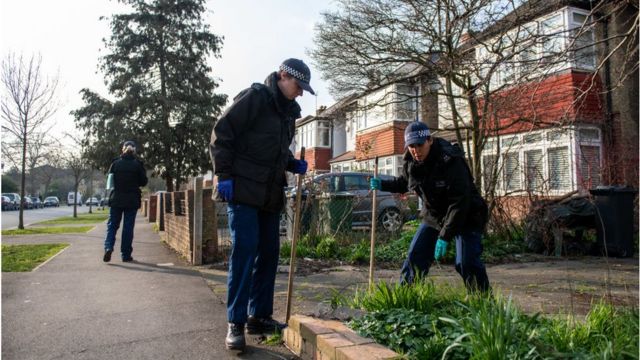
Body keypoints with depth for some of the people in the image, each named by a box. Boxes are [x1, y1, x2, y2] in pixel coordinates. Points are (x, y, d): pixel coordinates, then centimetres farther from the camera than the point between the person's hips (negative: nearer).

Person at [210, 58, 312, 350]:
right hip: (243, 190, -8)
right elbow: (221, 134, -11)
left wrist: (293, 165, 7)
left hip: (271, 194, 8)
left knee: (269, 252, 8)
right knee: (244, 250, -9)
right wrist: (224, 175, -16)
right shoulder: (255, 97, -8)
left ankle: (259, 316, 20)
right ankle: (236, 323, 1)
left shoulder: (289, 111, 16)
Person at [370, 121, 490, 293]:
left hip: (466, 217, -6)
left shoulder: (451, 162, -28)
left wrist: (444, 237, -31)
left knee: (466, 263, -18)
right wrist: (383, 185, 0)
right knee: (415, 258, 4)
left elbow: (459, 203, -30)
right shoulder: (410, 163, -7)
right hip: (433, 217, 6)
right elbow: (404, 182, 17)